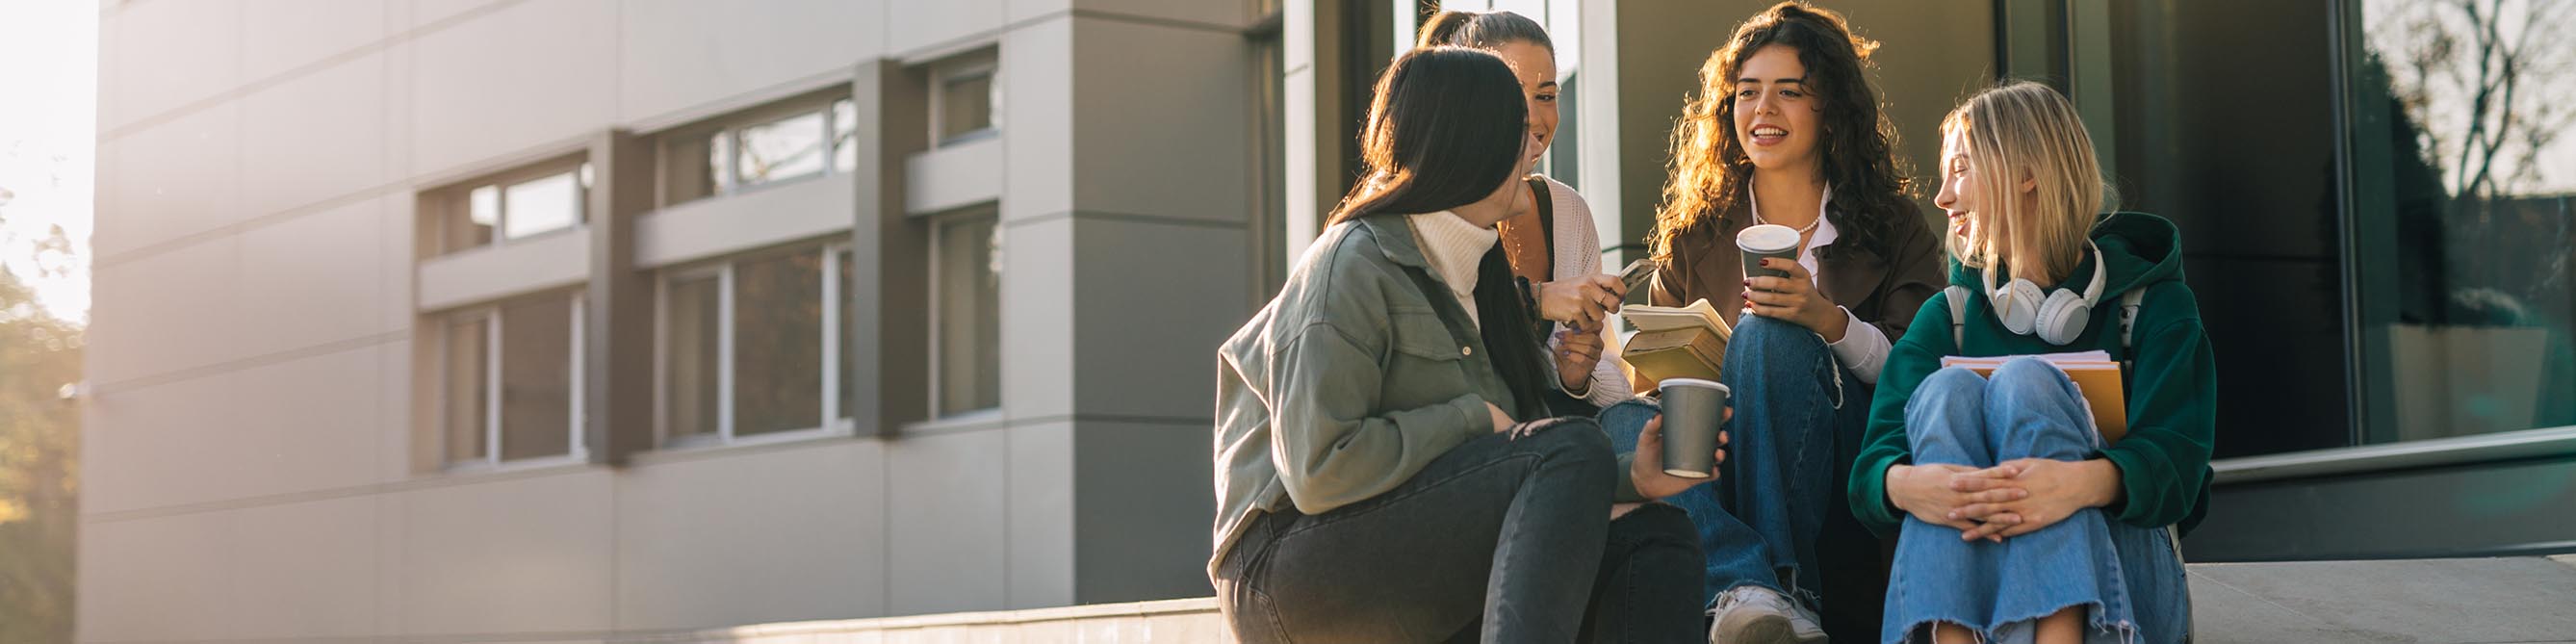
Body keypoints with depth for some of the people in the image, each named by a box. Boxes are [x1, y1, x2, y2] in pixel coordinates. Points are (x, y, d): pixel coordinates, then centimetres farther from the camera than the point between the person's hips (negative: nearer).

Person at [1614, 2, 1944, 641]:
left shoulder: (1892, 227, 12)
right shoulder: (1694, 236, 18)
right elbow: (1652, 370, 16)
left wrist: (1828, 319, -18)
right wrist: (1650, 382, -9)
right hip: (1730, 474, 2)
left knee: (1768, 337, -31)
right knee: (1622, 421, -30)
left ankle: (1774, 591, -34)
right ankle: (1751, 583, -50)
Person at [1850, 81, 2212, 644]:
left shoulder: (2154, 306, 12)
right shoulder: (1949, 316, 19)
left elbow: (2174, 461, -7)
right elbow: (1870, 469, 2)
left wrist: (2086, 482, -31)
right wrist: (1907, 484, -25)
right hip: (1969, 586, 2)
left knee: (2026, 380, -23)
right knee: (1947, 389, -21)